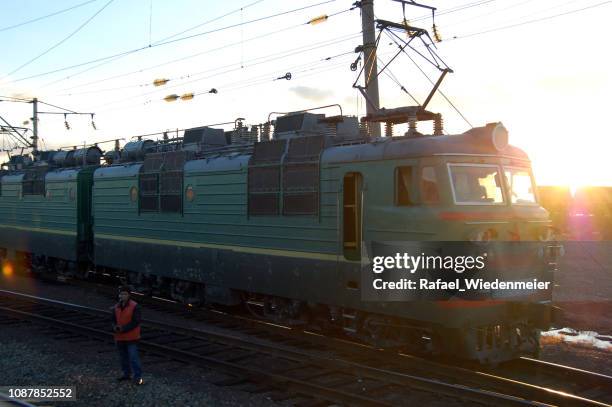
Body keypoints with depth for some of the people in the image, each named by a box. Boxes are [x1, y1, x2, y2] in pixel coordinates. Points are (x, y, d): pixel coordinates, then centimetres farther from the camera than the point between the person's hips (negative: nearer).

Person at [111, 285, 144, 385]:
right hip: (120, 337, 6)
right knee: (123, 357, 15)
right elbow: (114, 320, 14)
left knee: (133, 357, -8)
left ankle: (138, 377, -3)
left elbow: (136, 321, -16)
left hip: (131, 337, -6)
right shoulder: (116, 307, 7)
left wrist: (123, 328, -21)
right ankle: (126, 374, 29)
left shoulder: (135, 306, -12)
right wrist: (115, 327, -9)